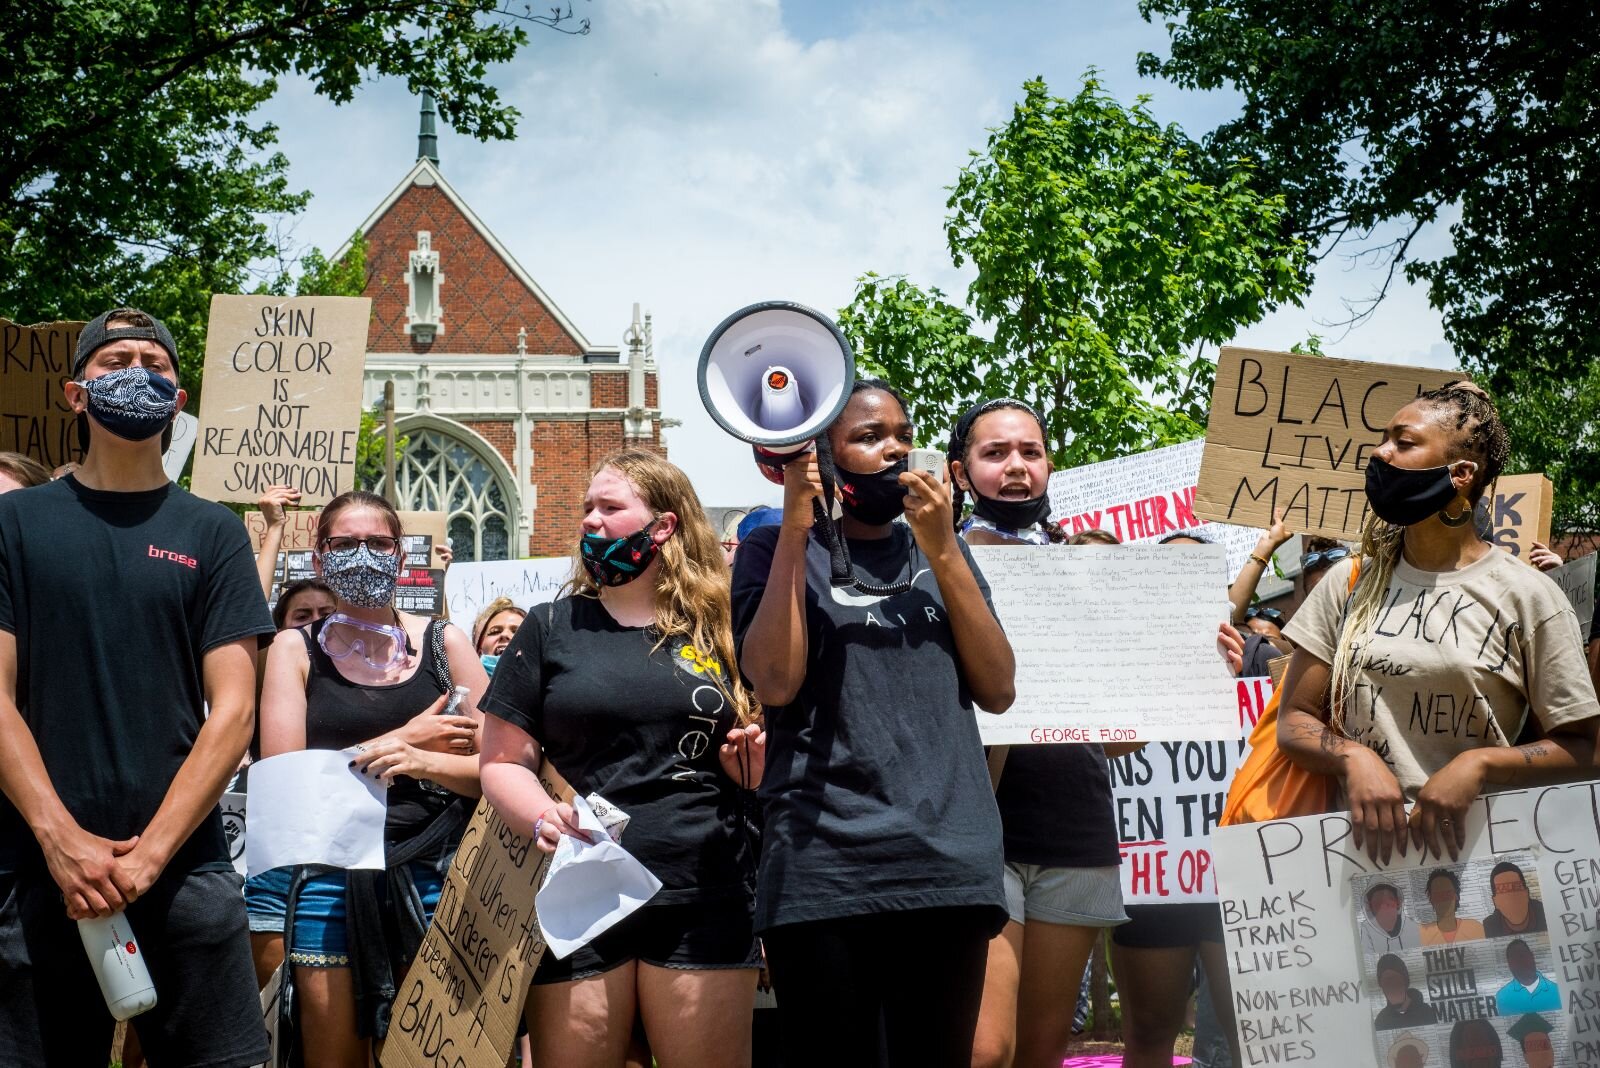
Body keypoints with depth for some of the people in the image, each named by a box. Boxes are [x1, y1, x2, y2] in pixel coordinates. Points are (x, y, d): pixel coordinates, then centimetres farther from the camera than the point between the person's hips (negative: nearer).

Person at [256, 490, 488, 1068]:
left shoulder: (443, 643, 7)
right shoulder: (296, 648, 5)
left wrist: (420, 761, -17)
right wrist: (405, 739, -7)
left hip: (432, 874, 1)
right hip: (331, 881, 0)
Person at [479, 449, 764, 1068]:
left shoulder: (717, 632, 11)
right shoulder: (550, 628, 9)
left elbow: (752, 771, 17)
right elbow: (502, 763, 5)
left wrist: (755, 760, -6)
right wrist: (543, 819, -15)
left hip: (705, 902, 1)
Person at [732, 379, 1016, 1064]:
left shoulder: (943, 553, 17)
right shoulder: (776, 551, 7)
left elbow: (998, 690, 5)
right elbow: (776, 683, -10)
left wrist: (943, 552, -2)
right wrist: (795, 525, -8)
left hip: (951, 866, 3)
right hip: (824, 871, -3)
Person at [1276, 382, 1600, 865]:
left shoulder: (1529, 597, 2)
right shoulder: (1349, 583, 13)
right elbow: (1295, 721, 12)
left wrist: (1478, 764, -12)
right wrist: (1354, 758, -8)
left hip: (1476, 845, -2)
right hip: (1359, 842, 2)